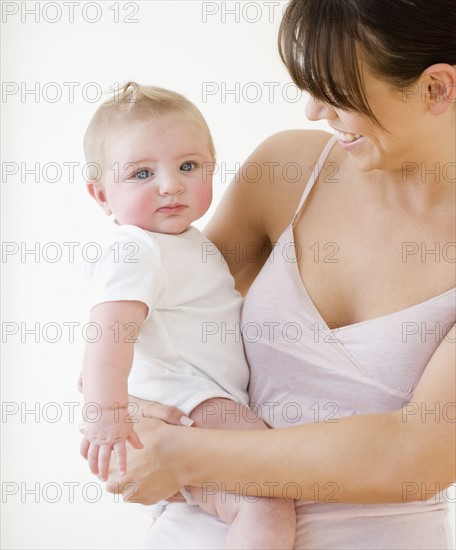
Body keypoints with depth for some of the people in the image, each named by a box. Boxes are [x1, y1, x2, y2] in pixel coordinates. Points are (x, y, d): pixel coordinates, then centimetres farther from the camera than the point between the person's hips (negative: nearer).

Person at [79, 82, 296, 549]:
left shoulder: (184, 243, 17)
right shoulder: (136, 253, -16)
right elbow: (109, 333, -29)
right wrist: (106, 411, -40)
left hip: (217, 404, 11)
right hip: (181, 409, -11)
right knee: (268, 505, -28)